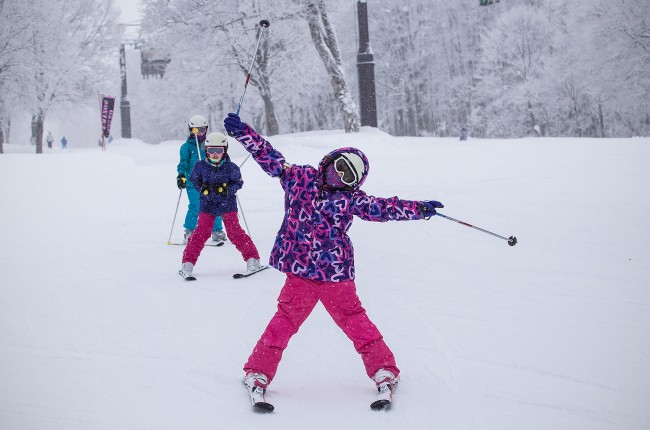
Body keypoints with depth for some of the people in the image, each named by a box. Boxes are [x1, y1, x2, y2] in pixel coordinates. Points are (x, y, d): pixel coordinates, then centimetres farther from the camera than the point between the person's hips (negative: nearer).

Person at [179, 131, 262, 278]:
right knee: (201, 232, -7)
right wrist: (202, 188, -12)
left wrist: (228, 190, -18)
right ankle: (188, 262, -1)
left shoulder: (230, 167, -7)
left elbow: (238, 182, 1)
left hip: (227, 204, -1)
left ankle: (252, 258, 0)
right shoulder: (201, 166, -3)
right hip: (207, 204, 1)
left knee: (234, 231, -9)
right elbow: (194, 180, 9)